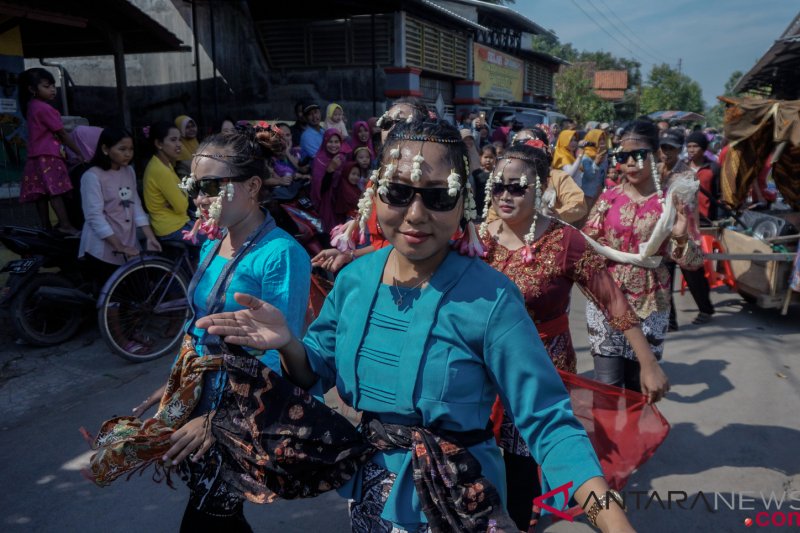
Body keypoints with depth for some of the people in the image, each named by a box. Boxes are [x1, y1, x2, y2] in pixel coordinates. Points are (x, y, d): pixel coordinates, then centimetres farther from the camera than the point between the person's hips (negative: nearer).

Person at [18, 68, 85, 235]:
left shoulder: (31, 107, 17)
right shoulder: (44, 108, -12)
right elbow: (62, 134, -9)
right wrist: (79, 153, -3)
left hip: (36, 156, 9)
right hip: (47, 156, -9)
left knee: (42, 194, 7)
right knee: (56, 191, -13)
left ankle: (46, 226, 9)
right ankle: (65, 225, -17)